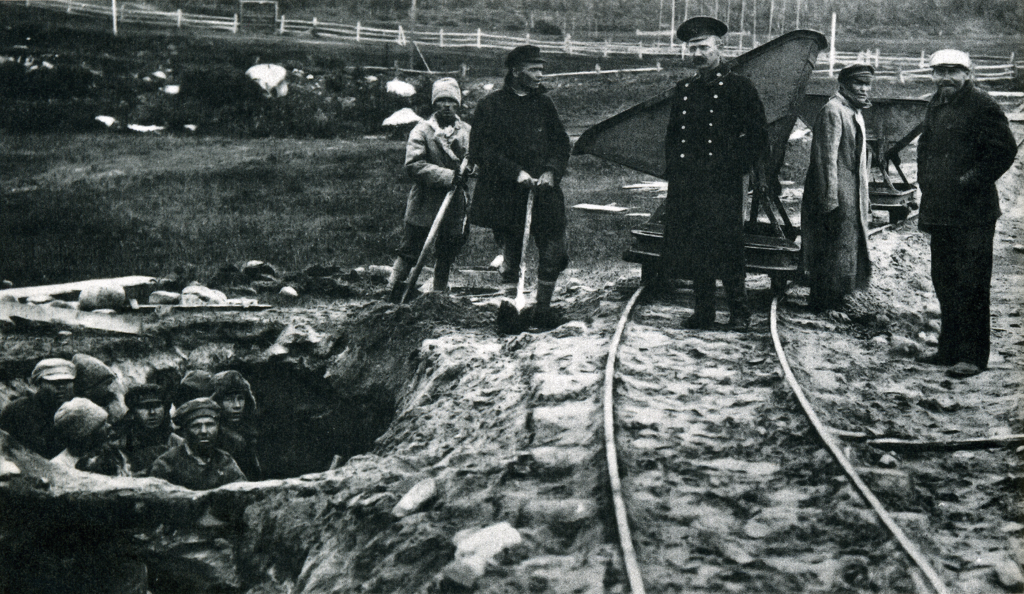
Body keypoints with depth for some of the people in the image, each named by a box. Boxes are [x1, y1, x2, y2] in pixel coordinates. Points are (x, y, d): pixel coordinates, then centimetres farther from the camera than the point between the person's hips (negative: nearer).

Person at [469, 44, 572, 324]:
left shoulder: (543, 104, 13)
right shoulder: (491, 106, -1)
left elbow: (561, 144, 14)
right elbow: (482, 151, -6)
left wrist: (551, 171, -5)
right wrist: (516, 173, -15)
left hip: (544, 193, 4)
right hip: (505, 195, -3)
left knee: (554, 255, -2)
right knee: (511, 259, 0)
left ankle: (542, 308, 15)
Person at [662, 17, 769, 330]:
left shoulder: (738, 87, -2)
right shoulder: (683, 89, 15)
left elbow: (758, 137, -3)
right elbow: (672, 135, 24)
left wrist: (734, 169, -8)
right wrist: (673, 169, 13)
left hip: (722, 186, -5)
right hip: (685, 185, 5)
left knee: (726, 249, -6)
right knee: (693, 250, 6)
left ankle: (739, 313, 5)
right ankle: (702, 313, 14)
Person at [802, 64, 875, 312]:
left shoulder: (855, 112, 16)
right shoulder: (833, 111, -15)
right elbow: (827, 159, -20)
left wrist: (865, 198, 22)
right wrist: (830, 201, -23)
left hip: (852, 199, 10)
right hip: (838, 198, -10)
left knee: (849, 250, 13)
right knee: (834, 252, -5)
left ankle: (834, 299, 22)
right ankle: (823, 302, 4)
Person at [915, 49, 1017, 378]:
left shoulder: (982, 106, -10)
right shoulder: (936, 106, 14)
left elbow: (1005, 151, -14)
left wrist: (971, 181, -15)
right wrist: (924, 178, 14)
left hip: (973, 212, -8)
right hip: (939, 210, 8)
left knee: (970, 284, -6)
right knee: (944, 280, 14)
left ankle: (973, 355, -2)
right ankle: (950, 348, 25)